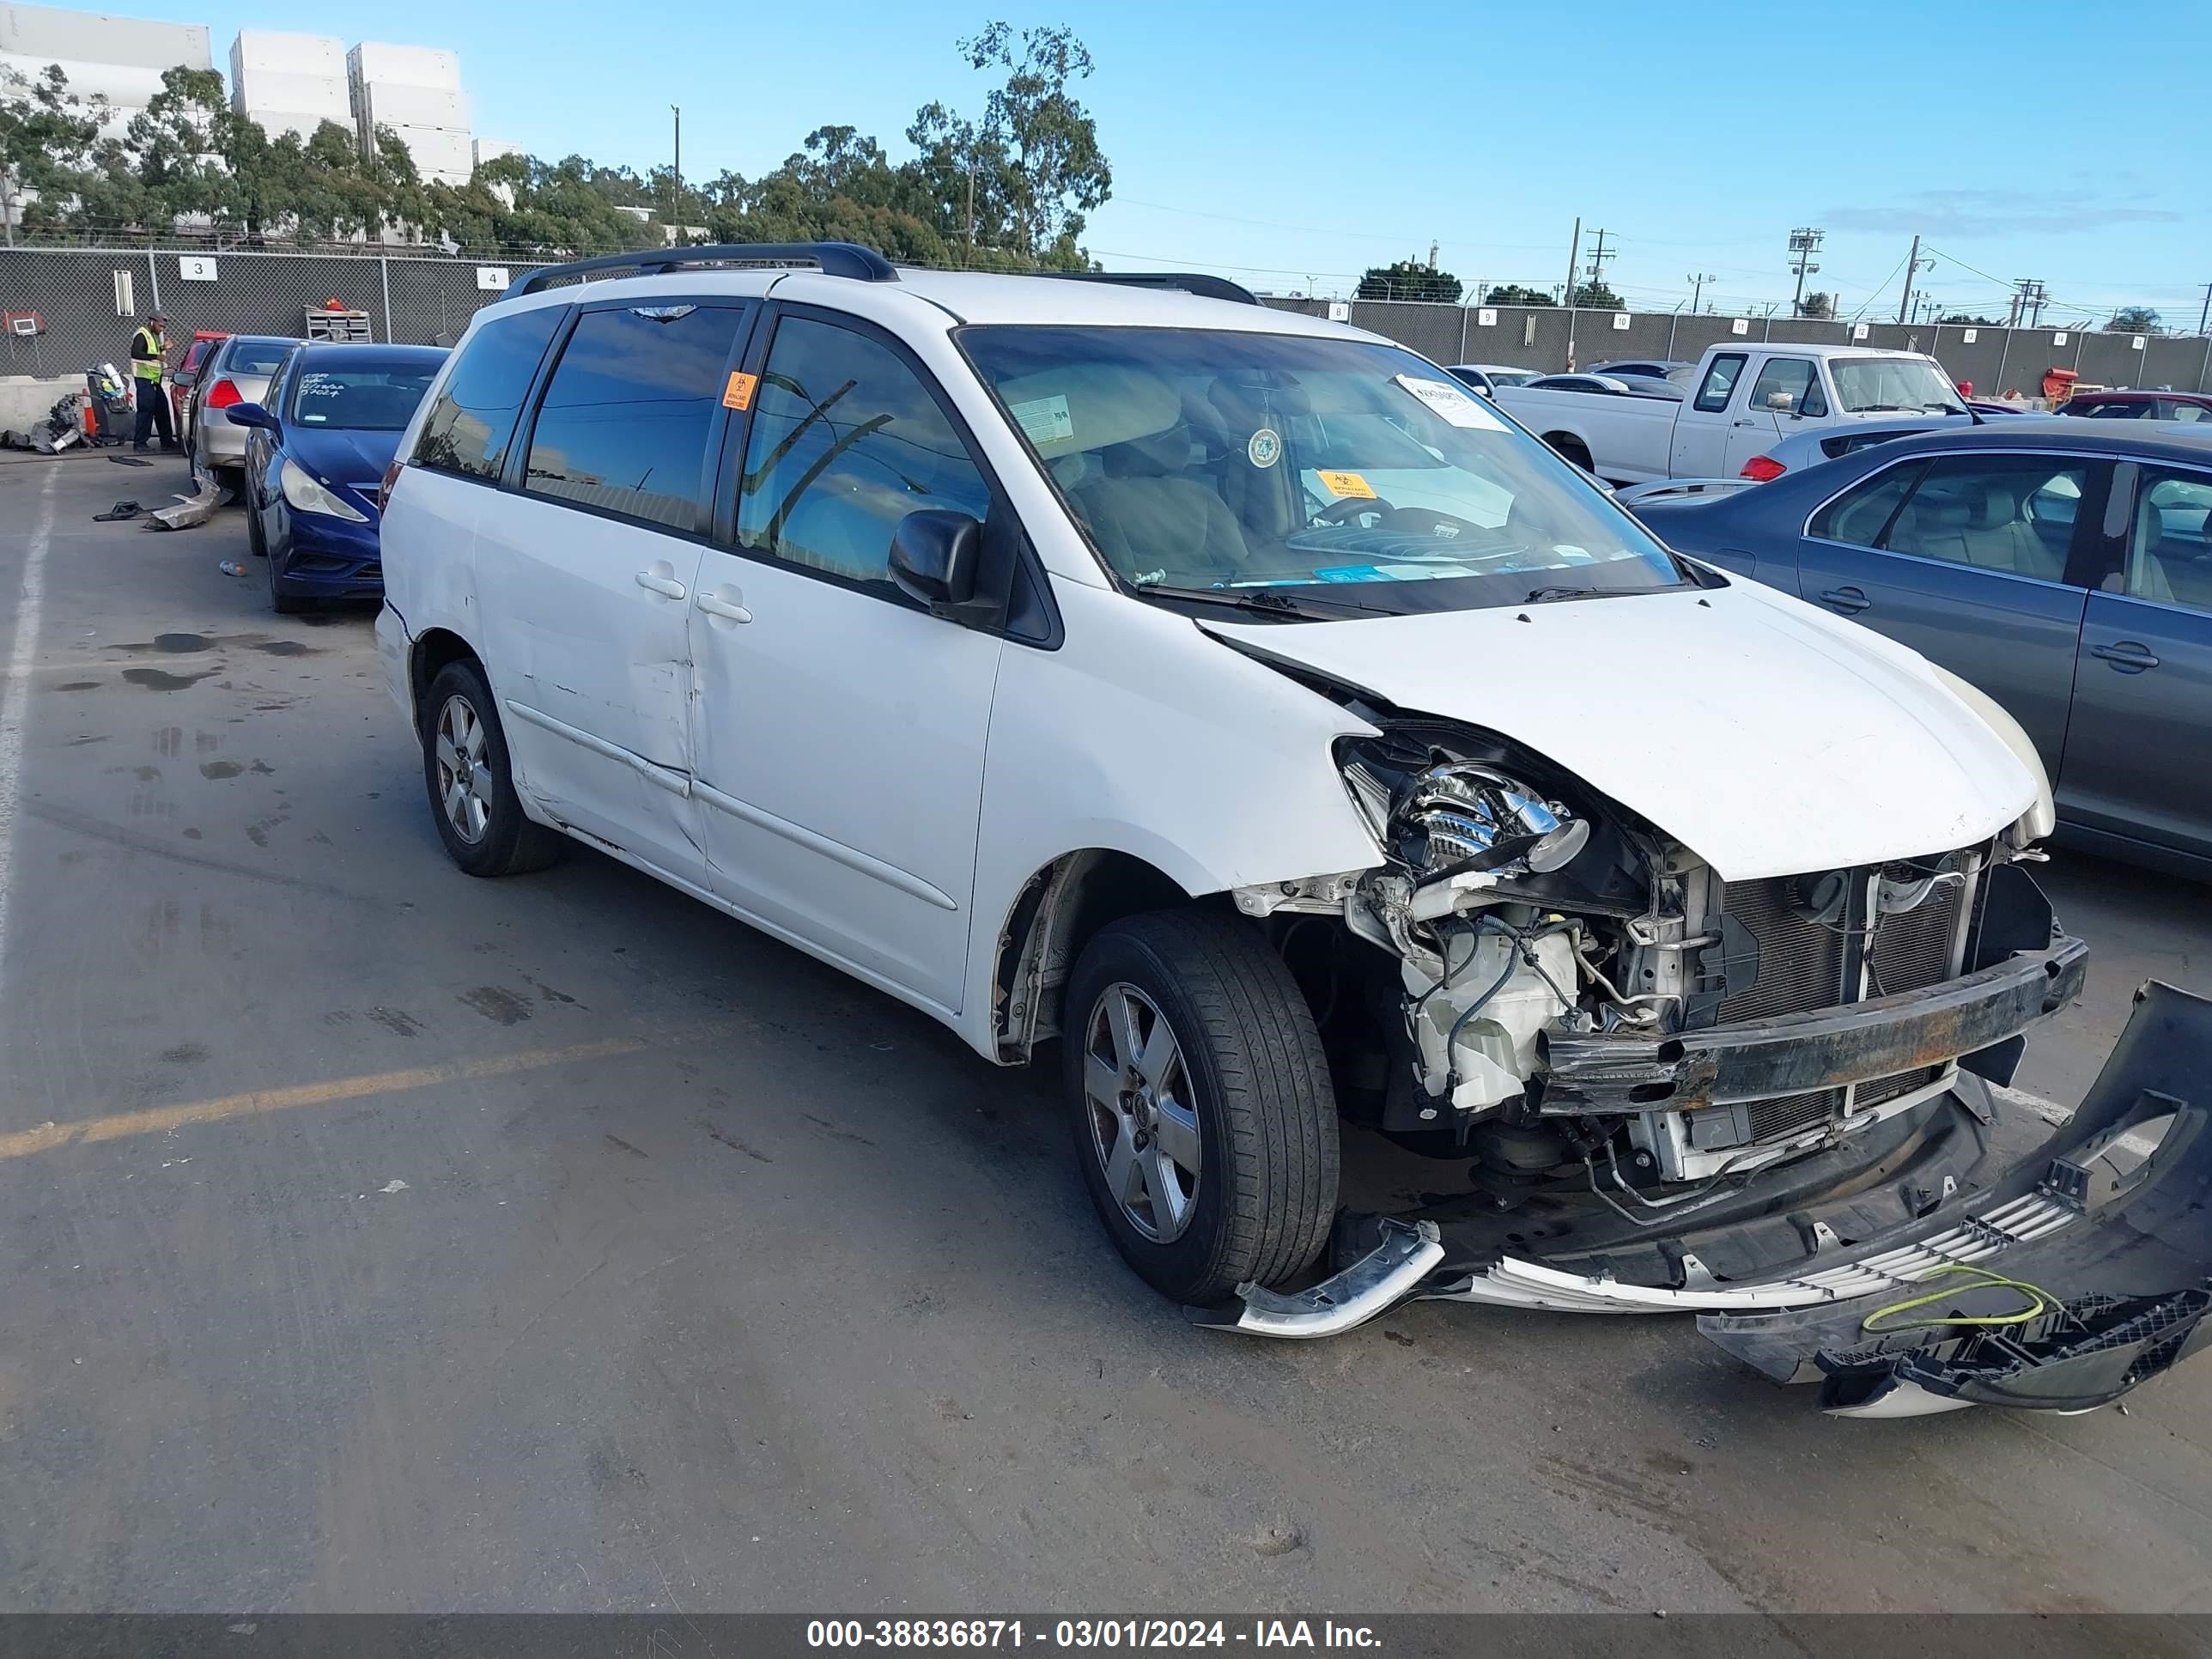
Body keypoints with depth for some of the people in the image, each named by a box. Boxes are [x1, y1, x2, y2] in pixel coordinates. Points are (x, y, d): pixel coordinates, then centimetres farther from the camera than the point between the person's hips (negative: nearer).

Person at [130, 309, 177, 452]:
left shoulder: (155, 336, 18)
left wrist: (163, 348, 10)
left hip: (155, 379, 10)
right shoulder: (141, 335, -11)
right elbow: (135, 353, -25)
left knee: (162, 409, 13)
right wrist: (156, 356, -31)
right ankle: (139, 443, -9)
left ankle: (167, 441, 22)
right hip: (144, 378, -10)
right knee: (146, 410, -11)